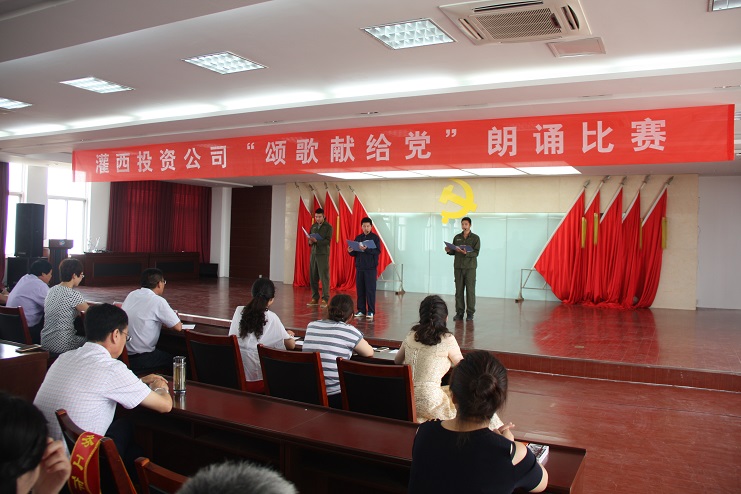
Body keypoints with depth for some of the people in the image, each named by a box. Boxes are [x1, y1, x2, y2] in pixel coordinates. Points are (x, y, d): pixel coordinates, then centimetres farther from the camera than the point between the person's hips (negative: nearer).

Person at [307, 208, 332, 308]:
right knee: (313, 277, 5)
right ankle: (315, 298, 14)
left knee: (324, 277, -6)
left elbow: (327, 241, -10)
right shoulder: (313, 226, 15)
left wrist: (316, 241, -24)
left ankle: (325, 299, -3)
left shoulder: (328, 227, -1)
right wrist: (310, 242, -6)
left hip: (323, 254, -5)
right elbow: (309, 237, 17)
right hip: (313, 253, 5)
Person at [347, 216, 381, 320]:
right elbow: (355, 254, 13)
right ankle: (361, 310, 12)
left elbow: (378, 251, -12)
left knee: (370, 290, -4)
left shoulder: (375, 238, -1)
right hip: (359, 267, 4)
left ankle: (371, 312, 0)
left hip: (371, 268, -4)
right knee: (360, 289, 4)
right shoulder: (358, 238, 11)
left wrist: (366, 249, -25)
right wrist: (350, 251, -9)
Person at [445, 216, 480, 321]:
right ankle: (459, 312, 8)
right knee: (459, 290, 3)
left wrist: (466, 253, -24)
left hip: (470, 267, -3)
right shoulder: (457, 237, 14)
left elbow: (476, 252, -7)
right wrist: (449, 251, -6)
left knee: (470, 290, -4)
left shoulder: (475, 238, 2)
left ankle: (470, 313, 1)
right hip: (458, 267, 3)